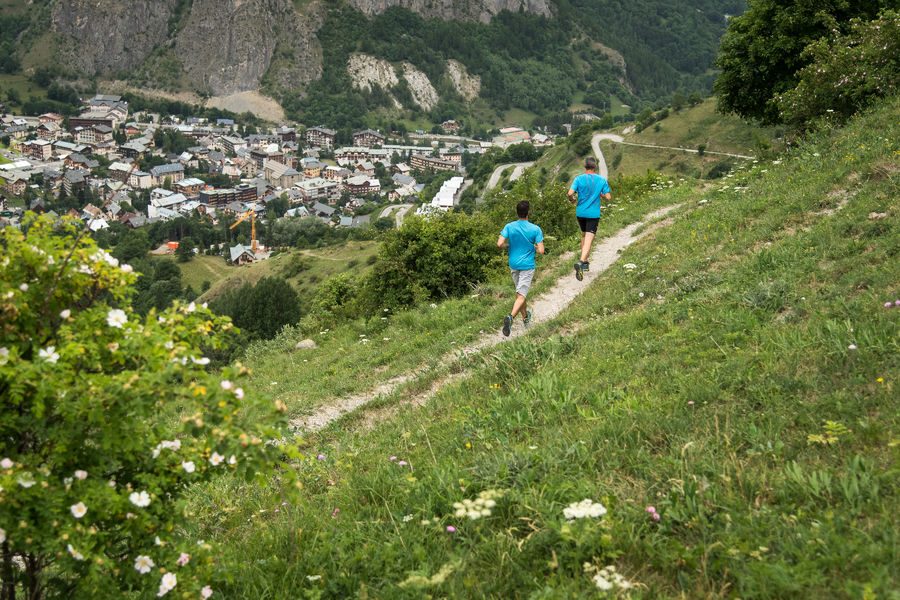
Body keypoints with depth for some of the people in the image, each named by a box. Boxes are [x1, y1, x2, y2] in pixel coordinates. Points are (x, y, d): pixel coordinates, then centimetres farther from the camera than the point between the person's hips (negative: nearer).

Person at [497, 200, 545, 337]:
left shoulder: (509, 227, -7)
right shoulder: (535, 229, -12)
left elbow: (499, 244, -15)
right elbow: (541, 250, -15)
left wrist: (509, 245, 6)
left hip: (513, 265, 4)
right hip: (527, 266, -4)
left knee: (520, 293, 22)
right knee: (521, 295, -6)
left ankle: (525, 317, 39)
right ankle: (511, 316, -31)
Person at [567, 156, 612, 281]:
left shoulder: (579, 179, -6)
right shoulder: (602, 180, -5)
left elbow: (570, 193, -16)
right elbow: (608, 197, -5)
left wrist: (572, 199, 6)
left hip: (580, 213, 2)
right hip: (594, 214, -2)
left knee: (584, 236, 22)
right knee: (589, 239, -7)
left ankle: (585, 262, 33)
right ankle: (581, 262, -28)